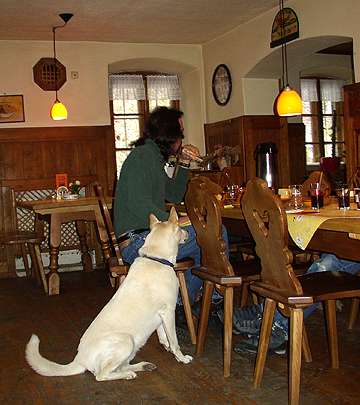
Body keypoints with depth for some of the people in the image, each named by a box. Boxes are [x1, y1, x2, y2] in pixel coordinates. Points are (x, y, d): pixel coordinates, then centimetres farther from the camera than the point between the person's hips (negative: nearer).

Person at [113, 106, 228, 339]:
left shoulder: (153, 157, 22)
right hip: (139, 241, -11)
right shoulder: (142, 156, -11)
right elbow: (139, 205, -23)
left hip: (146, 237, 11)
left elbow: (174, 196, 27)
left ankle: (179, 311, 16)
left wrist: (184, 165, 19)